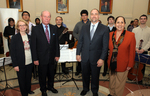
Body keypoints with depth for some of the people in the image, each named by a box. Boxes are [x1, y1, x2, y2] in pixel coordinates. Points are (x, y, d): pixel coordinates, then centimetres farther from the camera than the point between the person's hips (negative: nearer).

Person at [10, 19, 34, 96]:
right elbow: (12, 52, -9)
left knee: (29, 78, 18)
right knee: (22, 79, 11)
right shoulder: (15, 38, -8)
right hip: (21, 64, -4)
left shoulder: (29, 37, 6)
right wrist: (15, 65, -12)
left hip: (30, 62, 4)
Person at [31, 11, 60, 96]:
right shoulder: (35, 29, -8)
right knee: (42, 75, 13)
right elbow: (33, 45, -8)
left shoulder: (54, 28, 2)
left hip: (52, 57, 3)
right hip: (42, 57, -3)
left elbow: (56, 42, 5)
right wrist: (35, 59, -10)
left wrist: (57, 54, 2)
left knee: (51, 73, 19)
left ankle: (50, 86, 44)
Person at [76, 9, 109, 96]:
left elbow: (105, 45, -8)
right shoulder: (84, 27, 4)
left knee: (95, 76, 15)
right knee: (85, 74, 18)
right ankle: (85, 88, 43)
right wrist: (78, 53, 3)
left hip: (96, 58, -2)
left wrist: (102, 58, -13)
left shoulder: (104, 29, -6)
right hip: (85, 57, 3)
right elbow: (80, 41, 6)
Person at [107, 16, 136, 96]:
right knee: (112, 82, 21)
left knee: (119, 83, 12)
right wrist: (108, 61, 5)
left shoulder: (131, 35, -10)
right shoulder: (111, 34, 1)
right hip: (112, 63, 4)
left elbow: (132, 52, -7)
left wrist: (130, 65, -5)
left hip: (122, 64, -4)